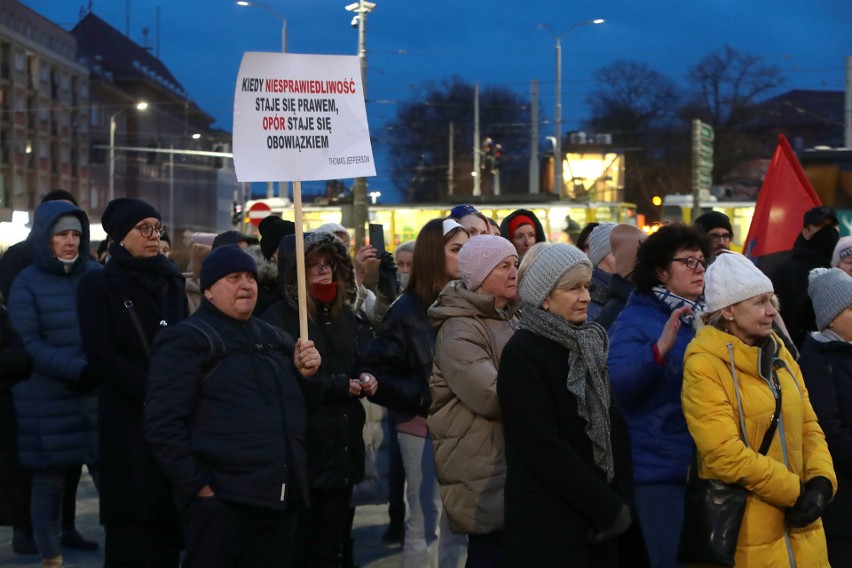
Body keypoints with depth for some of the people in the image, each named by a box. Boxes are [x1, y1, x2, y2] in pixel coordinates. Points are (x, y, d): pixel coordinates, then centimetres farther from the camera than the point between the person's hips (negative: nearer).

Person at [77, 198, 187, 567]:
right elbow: (100, 354, -8)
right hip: (128, 417, -4)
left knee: (170, 514, 0)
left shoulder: (172, 282, 16)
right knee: (132, 520, -5)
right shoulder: (98, 285, 0)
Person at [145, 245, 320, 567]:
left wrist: (304, 372, 8)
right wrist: (198, 485, -16)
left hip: (283, 498, 7)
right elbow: (163, 424, -12)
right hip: (221, 503, -7)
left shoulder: (274, 338, 19)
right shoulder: (186, 341, -3)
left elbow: (292, 405, 30)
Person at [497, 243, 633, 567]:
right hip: (547, 525, -7)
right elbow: (543, 447, -17)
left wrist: (621, 498, -1)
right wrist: (609, 505, -14)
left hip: (597, 520, 7)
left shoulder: (588, 344, 11)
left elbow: (613, 425, 13)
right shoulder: (522, 354, -12)